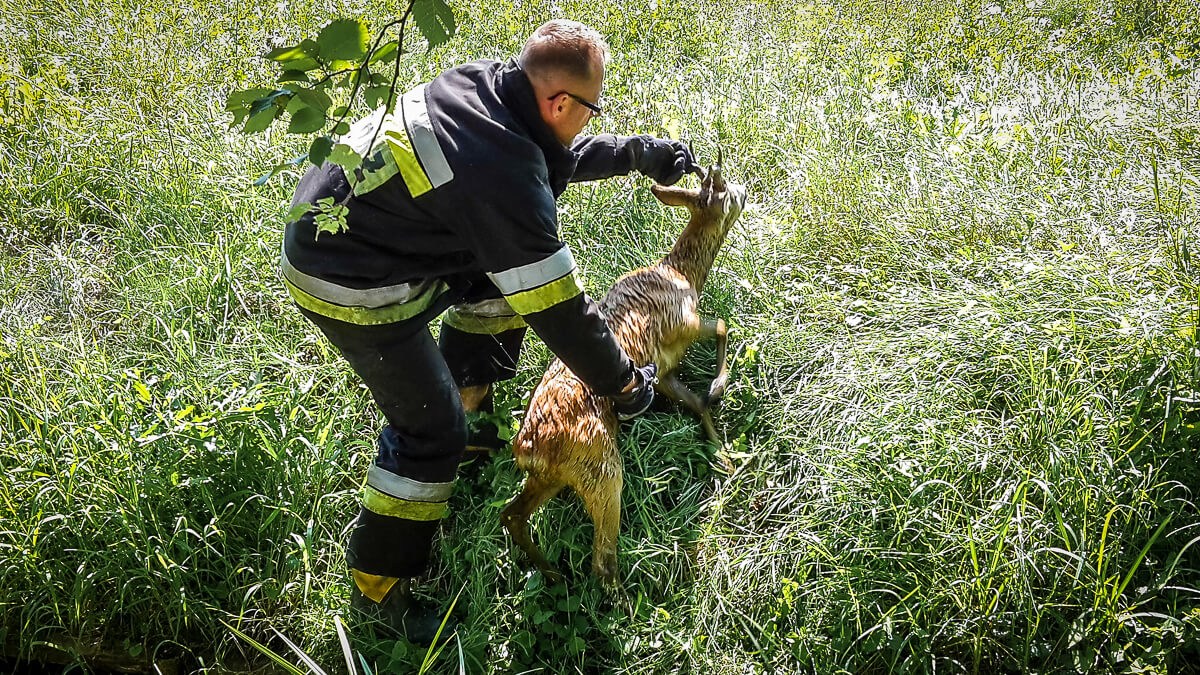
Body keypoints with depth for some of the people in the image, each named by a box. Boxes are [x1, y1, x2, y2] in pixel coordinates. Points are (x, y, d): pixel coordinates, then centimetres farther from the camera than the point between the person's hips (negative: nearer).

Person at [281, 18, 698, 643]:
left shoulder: (486, 80, -5)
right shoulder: (507, 178, -30)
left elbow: (552, 155, 17)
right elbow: (558, 311, -23)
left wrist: (634, 153, 14)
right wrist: (625, 385, -10)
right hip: (347, 283, -9)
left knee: (505, 260, 20)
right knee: (434, 429, -2)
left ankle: (469, 386, 36)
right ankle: (377, 585, 15)